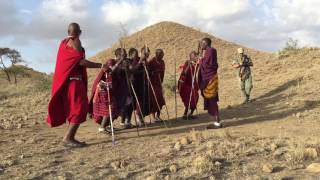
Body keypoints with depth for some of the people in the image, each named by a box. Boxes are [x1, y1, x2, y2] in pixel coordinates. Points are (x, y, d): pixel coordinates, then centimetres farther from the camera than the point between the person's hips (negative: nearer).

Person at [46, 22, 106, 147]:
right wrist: (100, 65, -17)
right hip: (73, 79, -9)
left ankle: (70, 137, 13)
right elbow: (81, 61, -19)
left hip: (65, 80, 9)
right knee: (79, 108, -9)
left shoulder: (63, 42, 17)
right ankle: (68, 138, -13)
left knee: (74, 108, 13)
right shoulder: (75, 41, -9)